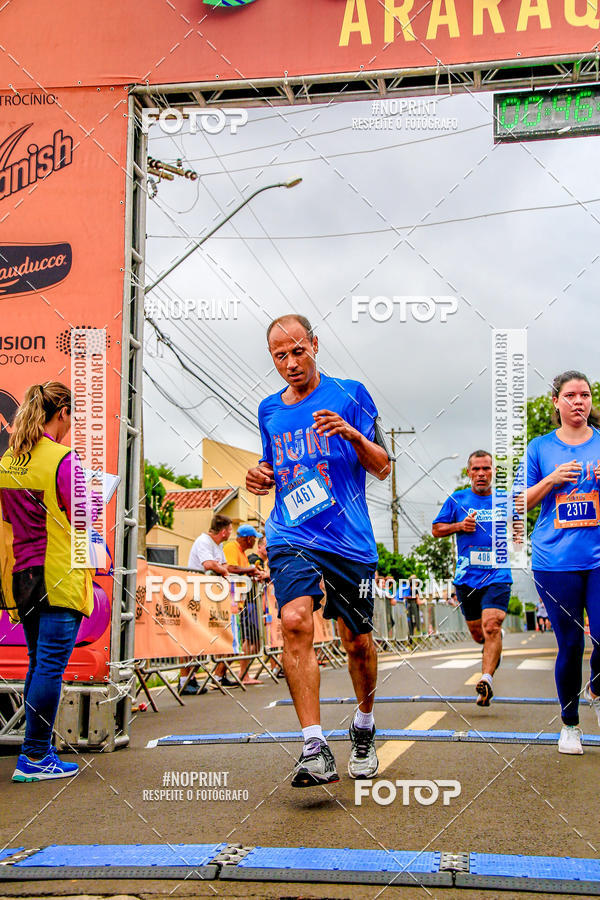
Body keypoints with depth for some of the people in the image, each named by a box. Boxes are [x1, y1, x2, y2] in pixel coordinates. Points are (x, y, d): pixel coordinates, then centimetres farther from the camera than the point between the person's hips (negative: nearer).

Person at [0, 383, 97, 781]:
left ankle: (36, 752, 22)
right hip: (59, 576, -7)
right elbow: (83, 519, -11)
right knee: (51, 666, -2)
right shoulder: (63, 459, -13)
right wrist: (96, 498, 7)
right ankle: (35, 758, 3)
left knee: (39, 664, 16)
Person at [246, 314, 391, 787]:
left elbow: (382, 468, 1)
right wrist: (262, 477, 5)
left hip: (349, 539, -1)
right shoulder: (269, 410, 14)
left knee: (357, 641, 6)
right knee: (295, 621, -23)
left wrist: (352, 434, -17)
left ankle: (364, 727, 34)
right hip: (291, 537, 2)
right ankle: (315, 747, -22)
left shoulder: (349, 395, 3)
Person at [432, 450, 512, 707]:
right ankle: (493, 649, 46)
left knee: (491, 626, -21)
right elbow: (436, 529, 10)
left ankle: (487, 678, -26)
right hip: (466, 578, 2)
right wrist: (459, 526, -7)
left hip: (497, 575, -2)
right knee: (477, 632, 13)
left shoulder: (505, 501, 7)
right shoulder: (457, 500, 6)